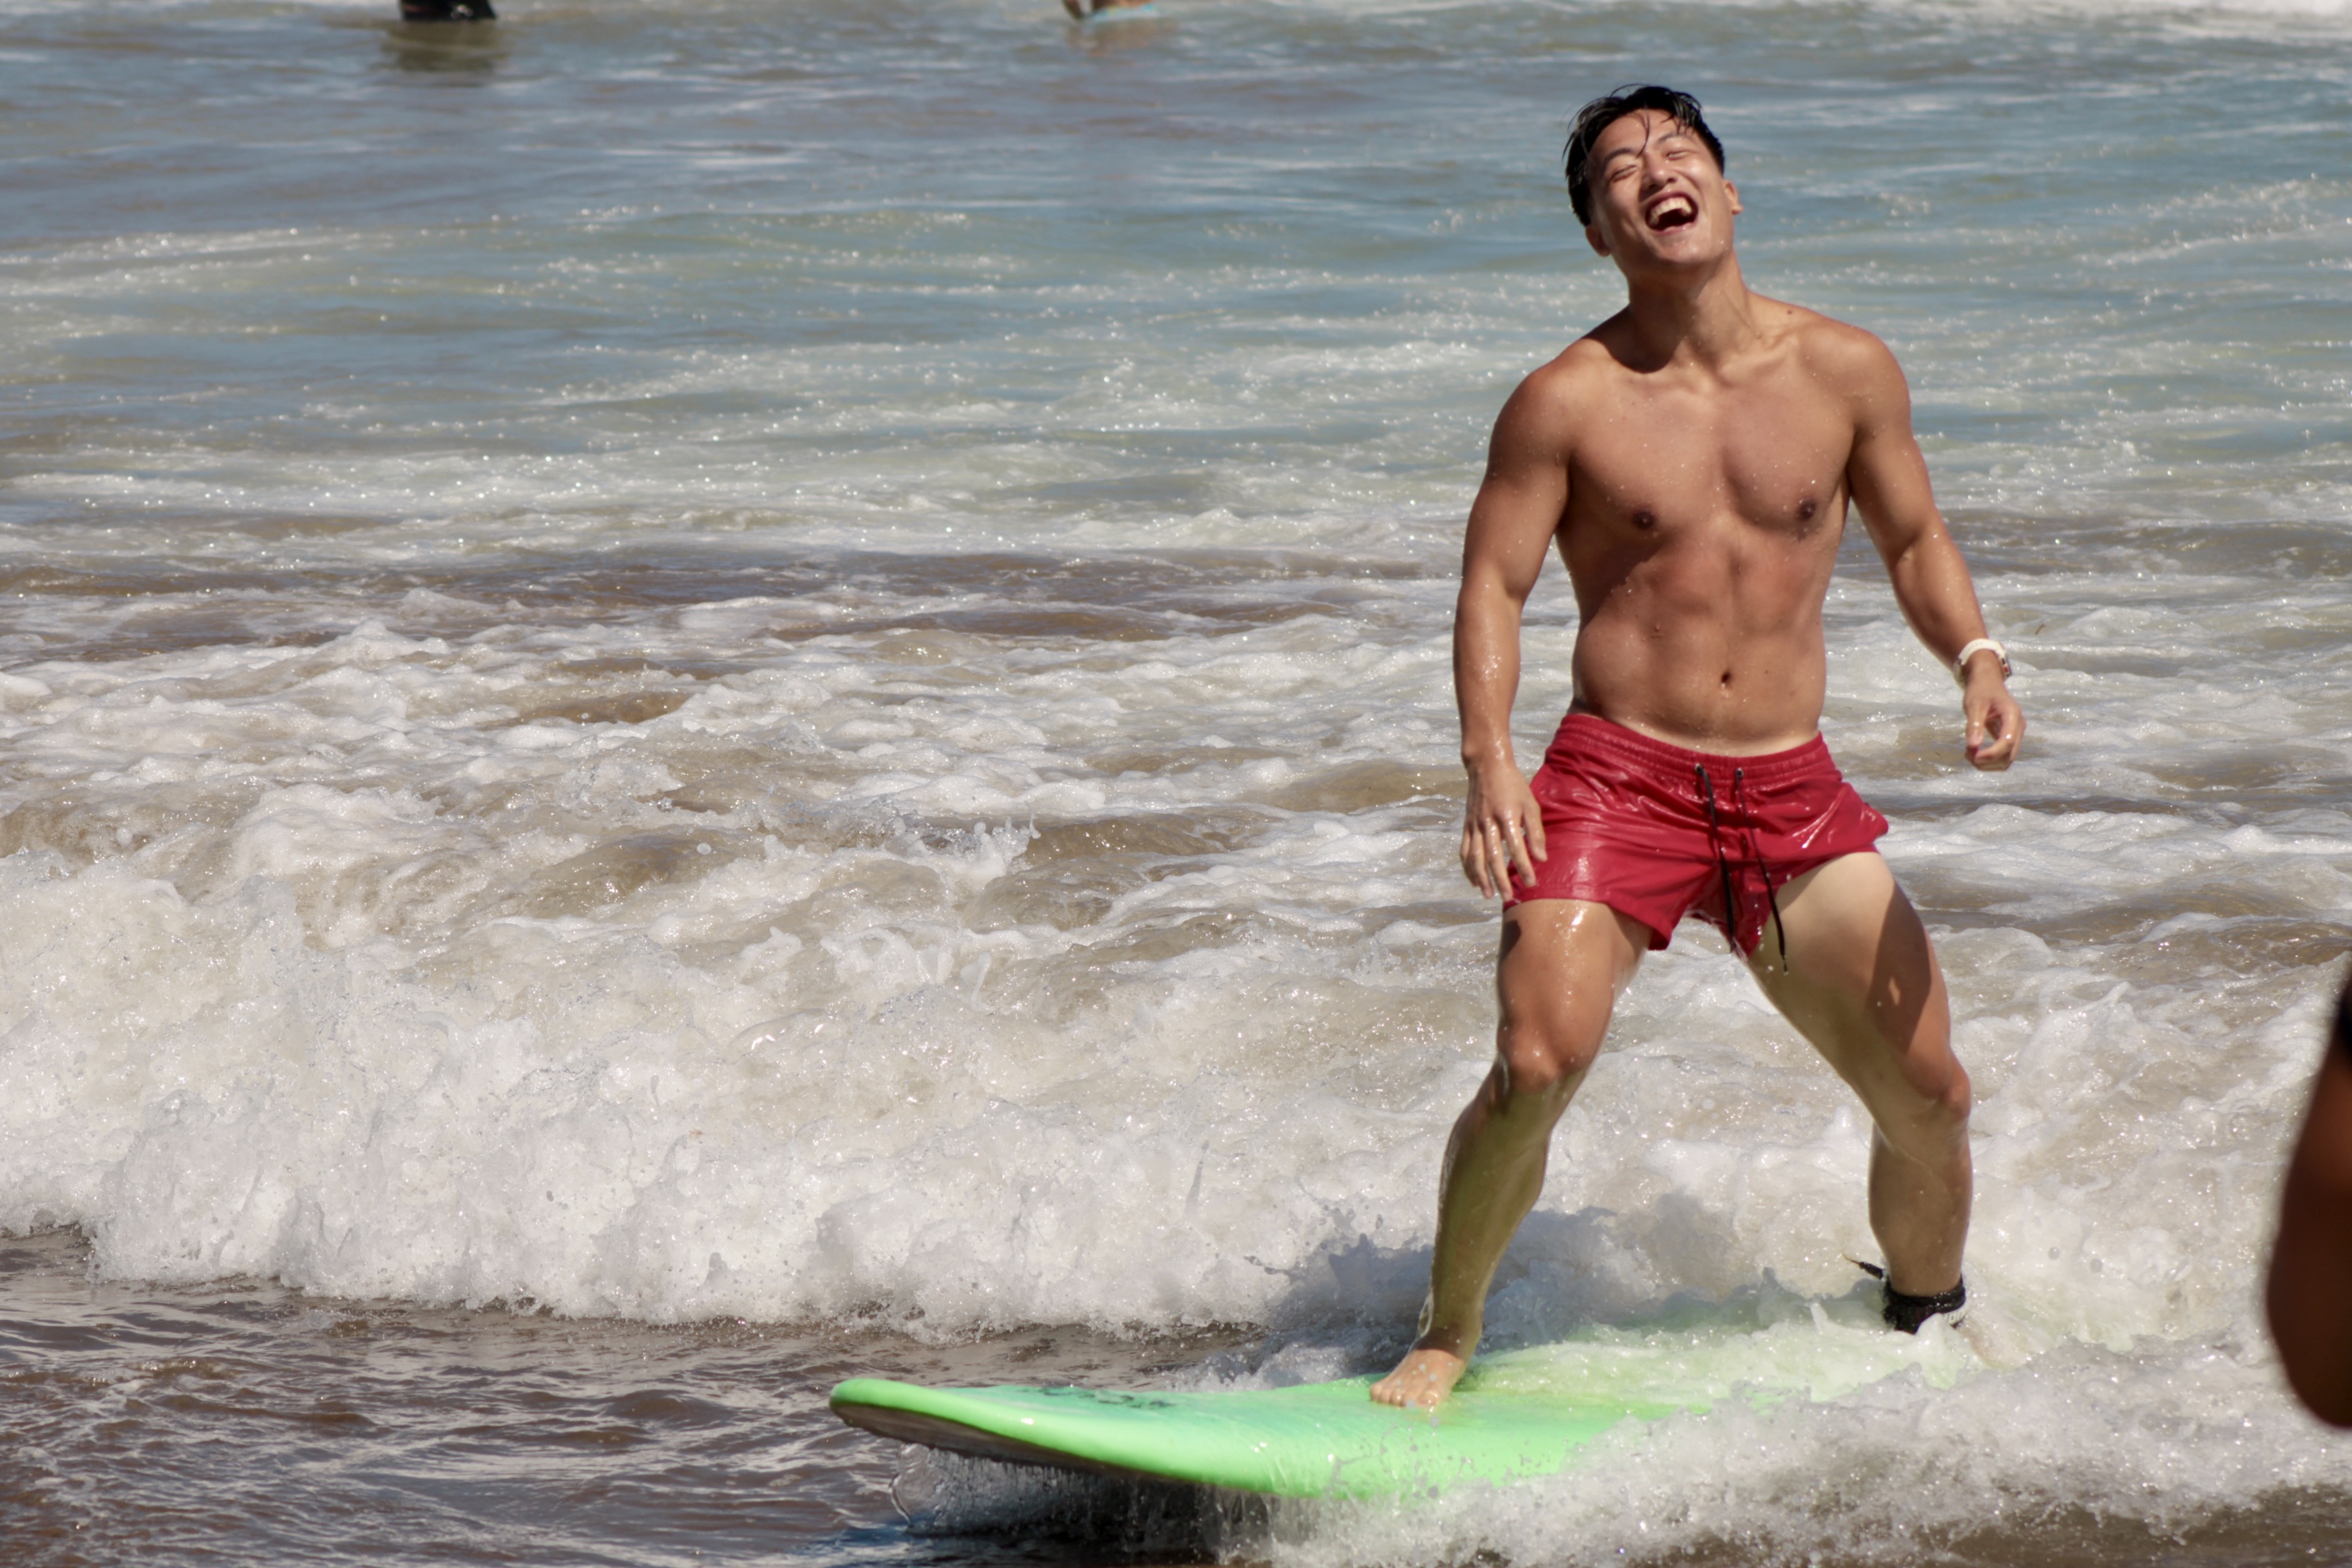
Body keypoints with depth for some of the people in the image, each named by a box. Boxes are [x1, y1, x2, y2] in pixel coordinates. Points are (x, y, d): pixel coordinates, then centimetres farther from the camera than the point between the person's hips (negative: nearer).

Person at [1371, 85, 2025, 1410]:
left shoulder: (1847, 372, 4)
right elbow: (1494, 584, -3)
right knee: (1539, 1064, -22)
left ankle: (1932, 1328, 28)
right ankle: (1448, 1337, 0)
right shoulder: (1568, 402, -4)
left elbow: (1914, 538, 15)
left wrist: (1977, 659, -4)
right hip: (1618, 779, -3)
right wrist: (1491, 763, -18)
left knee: (1929, 1093, 1)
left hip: (1795, 792, 3)